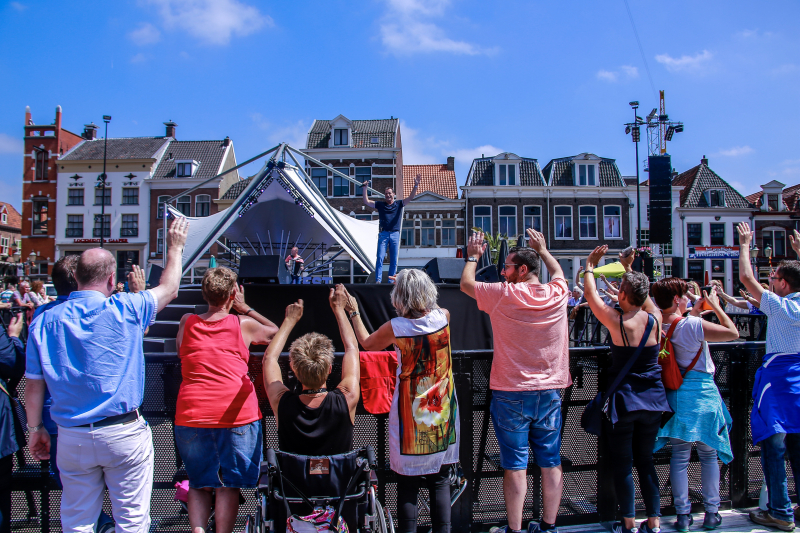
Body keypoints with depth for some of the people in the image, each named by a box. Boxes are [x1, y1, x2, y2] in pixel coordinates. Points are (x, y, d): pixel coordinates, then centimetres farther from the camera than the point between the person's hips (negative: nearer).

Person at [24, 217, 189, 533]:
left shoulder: (45, 321, -1)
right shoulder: (124, 310, -10)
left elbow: (33, 385, 3)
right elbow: (169, 289, 7)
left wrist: (35, 429, 16)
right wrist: (175, 247, 20)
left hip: (72, 438, 4)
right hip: (124, 434, -3)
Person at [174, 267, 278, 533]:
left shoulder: (186, 322, 7)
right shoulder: (243, 324, 1)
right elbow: (275, 333, 19)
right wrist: (245, 308, 20)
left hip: (191, 416, 2)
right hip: (236, 414, -2)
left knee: (198, 483, 17)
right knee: (229, 484, 8)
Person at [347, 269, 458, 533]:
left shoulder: (396, 327, -15)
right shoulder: (443, 317, -9)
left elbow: (366, 343, 6)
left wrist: (354, 313, 18)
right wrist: (414, 284, 27)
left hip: (410, 414, -2)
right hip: (443, 412, 3)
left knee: (407, 485, 9)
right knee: (440, 482, 13)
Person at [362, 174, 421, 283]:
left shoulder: (399, 204, 12)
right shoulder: (380, 204, 13)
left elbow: (411, 197, 5)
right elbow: (366, 202, 10)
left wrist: (416, 185, -8)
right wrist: (365, 188, 3)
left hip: (395, 234, 1)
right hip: (383, 234, -1)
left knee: (394, 261, 3)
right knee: (380, 258, -9)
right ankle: (378, 280, -10)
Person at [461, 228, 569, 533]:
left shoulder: (503, 295, -12)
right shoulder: (556, 294, -1)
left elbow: (466, 284, 5)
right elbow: (559, 273, 24)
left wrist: (473, 257, 20)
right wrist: (542, 250, 36)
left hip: (511, 393, -4)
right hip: (549, 393, 4)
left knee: (514, 464, 3)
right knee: (550, 462, 12)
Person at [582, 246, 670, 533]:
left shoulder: (617, 322, -17)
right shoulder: (655, 318, -6)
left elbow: (591, 294, -3)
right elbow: (644, 295, 16)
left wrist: (590, 265, 12)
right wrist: (629, 269, 26)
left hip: (624, 400, -5)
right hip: (652, 401, 5)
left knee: (623, 464, 7)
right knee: (646, 462, 16)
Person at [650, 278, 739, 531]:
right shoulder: (693, 324, -19)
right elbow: (733, 333, -9)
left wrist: (696, 311, 23)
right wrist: (715, 306, 1)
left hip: (675, 394, 4)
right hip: (702, 392, -4)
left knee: (680, 456, 9)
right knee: (708, 455, 12)